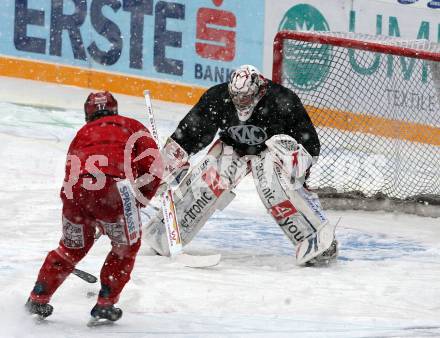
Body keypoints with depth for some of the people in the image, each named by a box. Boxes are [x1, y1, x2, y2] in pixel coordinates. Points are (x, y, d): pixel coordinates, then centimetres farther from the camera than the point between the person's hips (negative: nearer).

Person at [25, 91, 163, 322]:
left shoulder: (82, 134, 33)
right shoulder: (132, 128, 23)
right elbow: (152, 167, 10)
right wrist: (140, 199, 22)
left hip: (74, 192, 4)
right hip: (111, 190, -4)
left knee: (72, 247, 26)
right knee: (126, 246, 19)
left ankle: (38, 299, 29)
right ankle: (105, 304, 15)